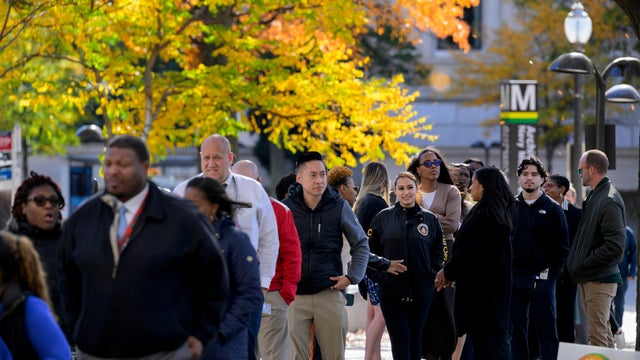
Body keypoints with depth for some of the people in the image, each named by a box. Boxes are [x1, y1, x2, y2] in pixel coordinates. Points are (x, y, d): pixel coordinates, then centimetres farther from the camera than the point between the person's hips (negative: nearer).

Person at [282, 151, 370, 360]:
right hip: (295, 294, -1)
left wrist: (353, 276, 1)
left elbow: (361, 244, 12)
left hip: (330, 293, 1)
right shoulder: (287, 207, 1)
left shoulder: (339, 207, 2)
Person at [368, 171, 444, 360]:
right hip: (391, 290, -1)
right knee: (400, 337, -7)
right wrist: (379, 275, -3)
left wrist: (432, 275, -1)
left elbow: (438, 252, 11)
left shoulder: (430, 219, 6)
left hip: (421, 290, 1)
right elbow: (372, 251, 6)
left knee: (415, 337, 8)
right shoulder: (383, 217, 4)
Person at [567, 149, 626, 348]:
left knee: (598, 335, -9)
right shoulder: (595, 196, 14)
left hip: (599, 279, -10)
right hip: (588, 278, 10)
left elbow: (615, 246, -24)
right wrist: (576, 262, 11)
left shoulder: (609, 201, -18)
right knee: (604, 332, 16)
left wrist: (583, 264, -17)